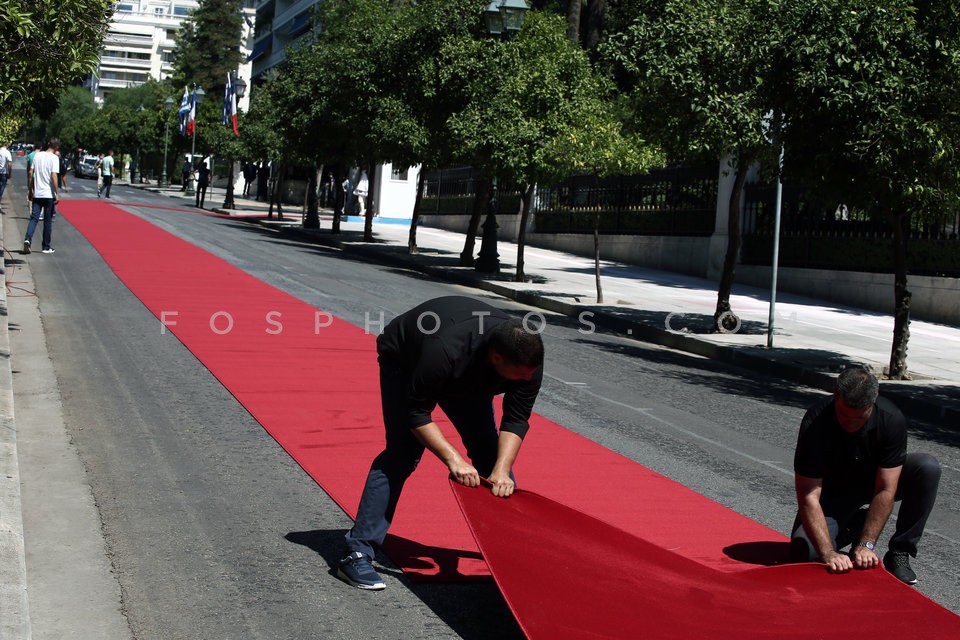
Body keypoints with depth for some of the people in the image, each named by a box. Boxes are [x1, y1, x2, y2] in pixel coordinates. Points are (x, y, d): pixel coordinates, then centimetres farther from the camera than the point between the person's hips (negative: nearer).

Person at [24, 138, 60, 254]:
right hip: (49, 194, -3)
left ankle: (28, 238, -19)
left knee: (34, 218, 4)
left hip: (37, 193, 4)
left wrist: (30, 190, 14)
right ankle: (46, 247, 11)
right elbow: (53, 176, -16)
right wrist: (57, 194, -13)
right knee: (48, 221, 6)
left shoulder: (37, 155, 6)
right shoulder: (54, 158, -8)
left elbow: (30, 173, 7)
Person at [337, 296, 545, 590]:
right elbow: (417, 413, -34)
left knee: (490, 452, 0)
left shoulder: (528, 356, -29)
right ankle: (357, 554, -16)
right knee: (403, 453, -18)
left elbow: (516, 419, -20)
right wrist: (453, 459, -41)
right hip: (404, 360, -5)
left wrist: (501, 471, -33)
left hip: (468, 376, 6)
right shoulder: (445, 351, -45)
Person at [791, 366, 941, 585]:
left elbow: (885, 490, -25)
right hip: (833, 495, -1)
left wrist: (866, 545, -31)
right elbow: (808, 496, -32)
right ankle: (856, 525, 8)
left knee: (928, 468, -26)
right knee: (803, 550, -25)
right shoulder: (814, 423, -31)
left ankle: (899, 554, -13)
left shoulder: (892, 419, -27)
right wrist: (828, 553, -41)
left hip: (874, 483, 1)